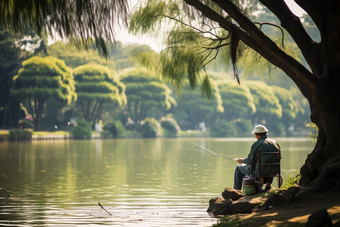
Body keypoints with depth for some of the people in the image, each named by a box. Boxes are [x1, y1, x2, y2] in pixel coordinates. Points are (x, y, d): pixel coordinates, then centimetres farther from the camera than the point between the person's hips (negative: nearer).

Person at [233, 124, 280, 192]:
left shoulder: (256, 145, -17)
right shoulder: (275, 143, 2)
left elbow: (250, 160, -13)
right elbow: (278, 158, 12)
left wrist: (242, 161, 9)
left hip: (260, 171, -6)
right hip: (274, 171, 6)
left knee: (238, 168, 18)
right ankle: (268, 184, 34)